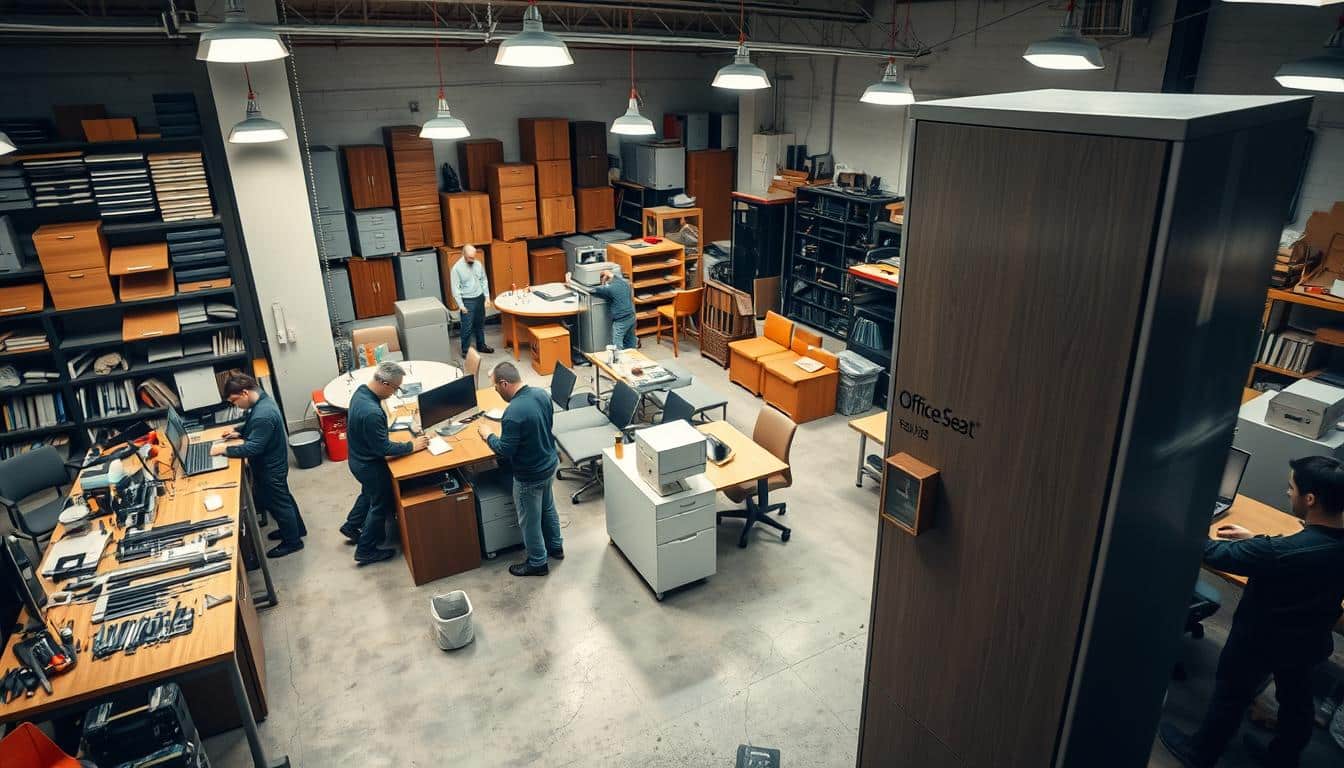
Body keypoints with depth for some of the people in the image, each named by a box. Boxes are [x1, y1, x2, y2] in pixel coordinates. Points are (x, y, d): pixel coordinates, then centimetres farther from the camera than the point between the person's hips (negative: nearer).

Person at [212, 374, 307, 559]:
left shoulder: (263, 415, -35)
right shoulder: (262, 399, -2)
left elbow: (253, 448, -31)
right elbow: (253, 426, 17)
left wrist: (225, 449, -25)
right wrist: (239, 432, 3)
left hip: (270, 468, -10)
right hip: (271, 464, 10)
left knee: (277, 503, 8)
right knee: (283, 498, 25)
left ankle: (292, 541, 26)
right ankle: (297, 529, 43)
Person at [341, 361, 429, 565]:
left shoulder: (361, 390, -9)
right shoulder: (371, 413, -39)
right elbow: (383, 449, -29)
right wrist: (412, 446, -21)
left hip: (358, 459, 9)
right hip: (370, 465, -9)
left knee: (369, 493, 33)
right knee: (380, 505, 13)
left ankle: (351, 526, 53)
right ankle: (366, 551, 28)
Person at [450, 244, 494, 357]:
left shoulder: (478, 264, 1)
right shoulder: (457, 268, -15)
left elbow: (484, 281, 10)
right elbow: (455, 288, -13)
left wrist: (487, 296, 4)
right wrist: (460, 305, -15)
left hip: (479, 298, 5)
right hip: (467, 301, -5)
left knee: (480, 324, 17)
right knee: (467, 327, -1)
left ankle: (481, 346, 33)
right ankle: (465, 351, 11)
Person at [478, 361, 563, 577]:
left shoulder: (513, 413, -32)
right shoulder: (542, 394, -8)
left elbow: (504, 450, -24)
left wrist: (488, 435, -7)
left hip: (529, 475, -8)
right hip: (549, 463, 8)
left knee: (530, 520, 14)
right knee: (548, 507, 28)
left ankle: (538, 563, 32)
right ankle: (555, 547, 47)